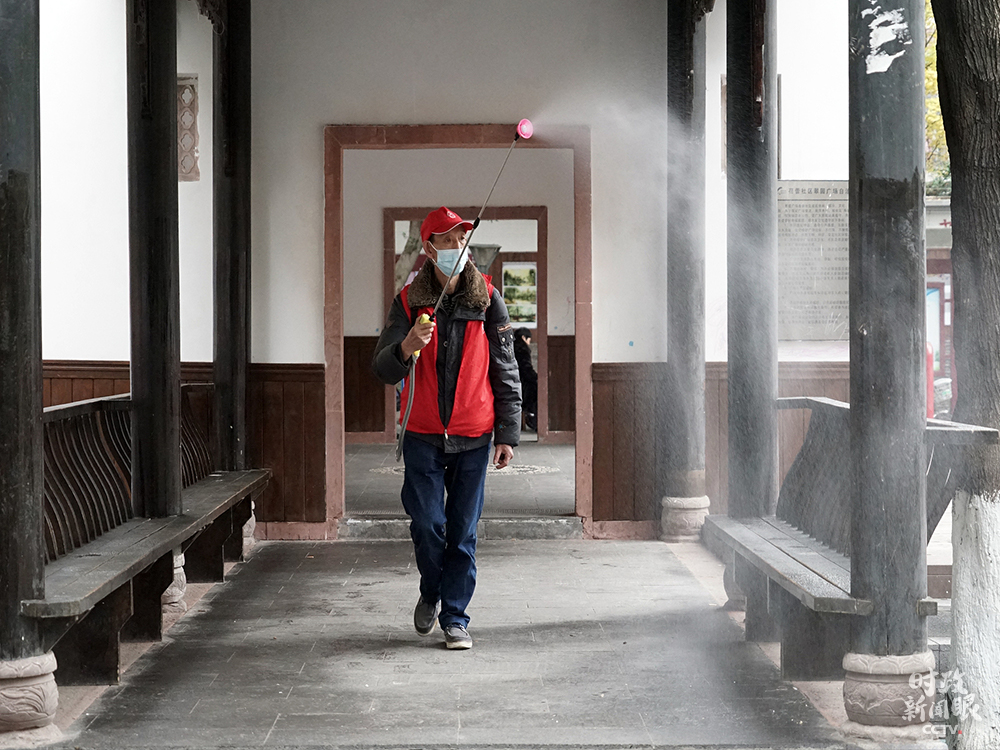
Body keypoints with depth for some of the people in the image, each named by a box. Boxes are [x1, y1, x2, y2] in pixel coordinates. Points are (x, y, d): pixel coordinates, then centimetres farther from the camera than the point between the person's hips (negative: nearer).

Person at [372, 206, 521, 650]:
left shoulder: (487, 300, 1)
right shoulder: (409, 301, 0)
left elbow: (506, 371, 4)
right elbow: (382, 371, -4)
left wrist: (507, 434, 0)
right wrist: (407, 347, -27)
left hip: (472, 436, 0)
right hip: (422, 434, 0)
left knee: (463, 531, 3)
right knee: (426, 524, -2)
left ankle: (455, 616, 13)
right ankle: (431, 592, 25)